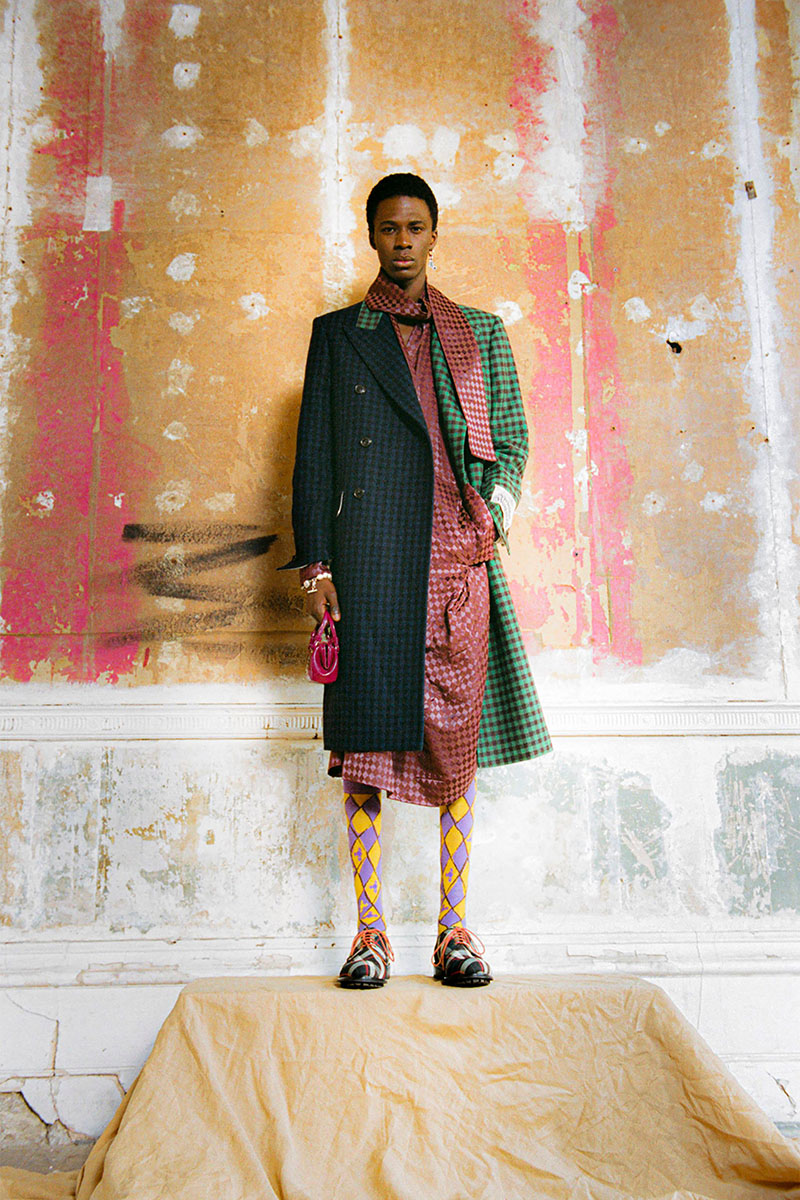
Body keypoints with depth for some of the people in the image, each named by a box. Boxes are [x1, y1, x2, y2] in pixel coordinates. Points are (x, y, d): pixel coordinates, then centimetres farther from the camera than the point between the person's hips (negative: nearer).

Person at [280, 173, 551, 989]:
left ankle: (454, 930, 12)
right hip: (368, 562, -1)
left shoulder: (480, 333, 19)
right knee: (365, 738, -2)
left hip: (457, 560, 1)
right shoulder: (337, 334, 16)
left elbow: (512, 438, 16)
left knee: (456, 742, 2)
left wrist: (496, 509, -5)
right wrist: (315, 564, 0)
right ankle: (369, 933, 9)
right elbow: (313, 454, 9)